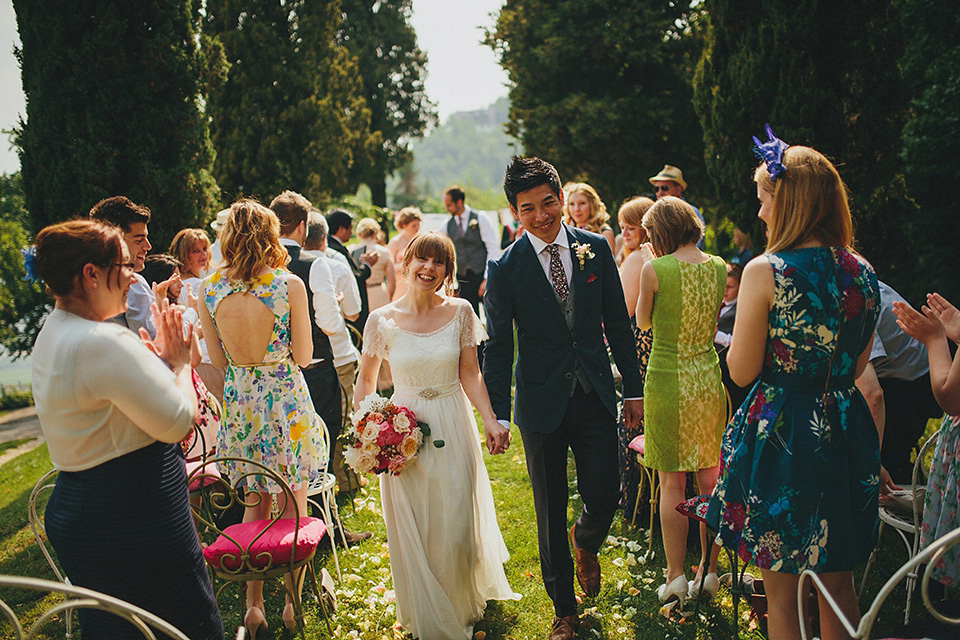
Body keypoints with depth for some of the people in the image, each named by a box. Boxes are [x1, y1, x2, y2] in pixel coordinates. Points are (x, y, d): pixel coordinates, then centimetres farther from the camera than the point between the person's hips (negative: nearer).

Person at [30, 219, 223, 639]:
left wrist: (161, 363, 8)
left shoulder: (52, 334, 10)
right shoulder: (104, 343, -23)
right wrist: (179, 364, -4)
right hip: (135, 521, -10)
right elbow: (178, 422, -19)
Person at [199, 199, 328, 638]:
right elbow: (303, 355, -6)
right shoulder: (289, 284, -13)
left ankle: (253, 604, 21)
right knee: (293, 505, 11)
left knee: (254, 504, 17)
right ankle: (293, 602, 20)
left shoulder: (209, 289, -3)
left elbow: (218, 360, 3)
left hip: (238, 400, 3)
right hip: (286, 396, -3)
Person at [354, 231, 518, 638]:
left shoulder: (460, 312, -4)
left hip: (453, 431, 0)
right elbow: (366, 379, 5)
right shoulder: (382, 320, -6)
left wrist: (491, 421, -12)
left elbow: (470, 375, -1)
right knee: (412, 532, 11)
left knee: (457, 528, 7)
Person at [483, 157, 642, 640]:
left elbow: (618, 323, 6)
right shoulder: (505, 268, -7)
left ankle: (584, 542, 38)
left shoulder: (596, 248, 0)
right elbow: (498, 346, -3)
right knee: (550, 514, 9)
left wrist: (633, 388, 6)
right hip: (542, 403, -1)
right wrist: (498, 414, -6)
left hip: (595, 399, 2)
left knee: (604, 499, -1)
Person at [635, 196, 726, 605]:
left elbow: (643, 322, 3)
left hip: (667, 380, -4)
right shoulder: (718, 267, 2)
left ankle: (676, 577, 9)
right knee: (710, 480, 13)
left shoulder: (655, 269, -12)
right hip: (709, 379, 5)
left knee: (672, 484, 4)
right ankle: (709, 571, 23)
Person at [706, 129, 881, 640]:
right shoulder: (863, 272, 1)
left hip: (781, 433, -5)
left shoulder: (765, 272, -16)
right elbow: (857, 365, 11)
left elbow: (741, 370, -12)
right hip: (845, 432, 6)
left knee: (782, 595, 11)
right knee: (839, 588, 20)